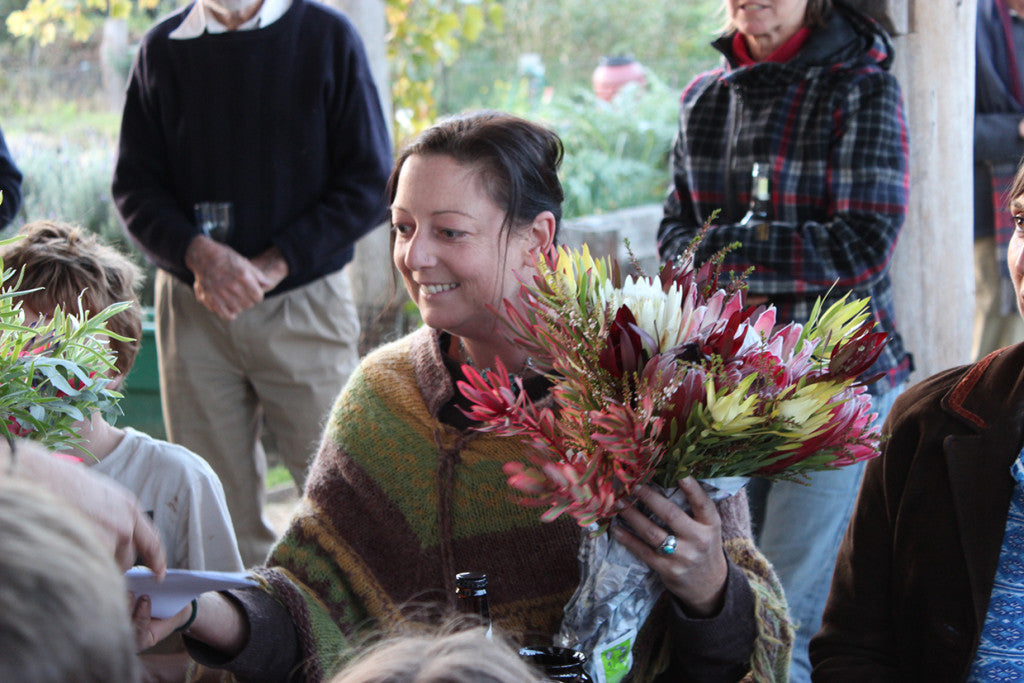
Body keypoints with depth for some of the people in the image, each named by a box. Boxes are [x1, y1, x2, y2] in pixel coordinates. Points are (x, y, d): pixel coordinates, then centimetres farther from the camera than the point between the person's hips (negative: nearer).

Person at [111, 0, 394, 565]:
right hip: (194, 307, 2)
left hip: (305, 303, -2)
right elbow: (134, 185, 6)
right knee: (217, 500, 4)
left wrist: (271, 264, -12)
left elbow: (369, 184, -3)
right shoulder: (162, 48, 7)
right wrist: (199, 254, -14)